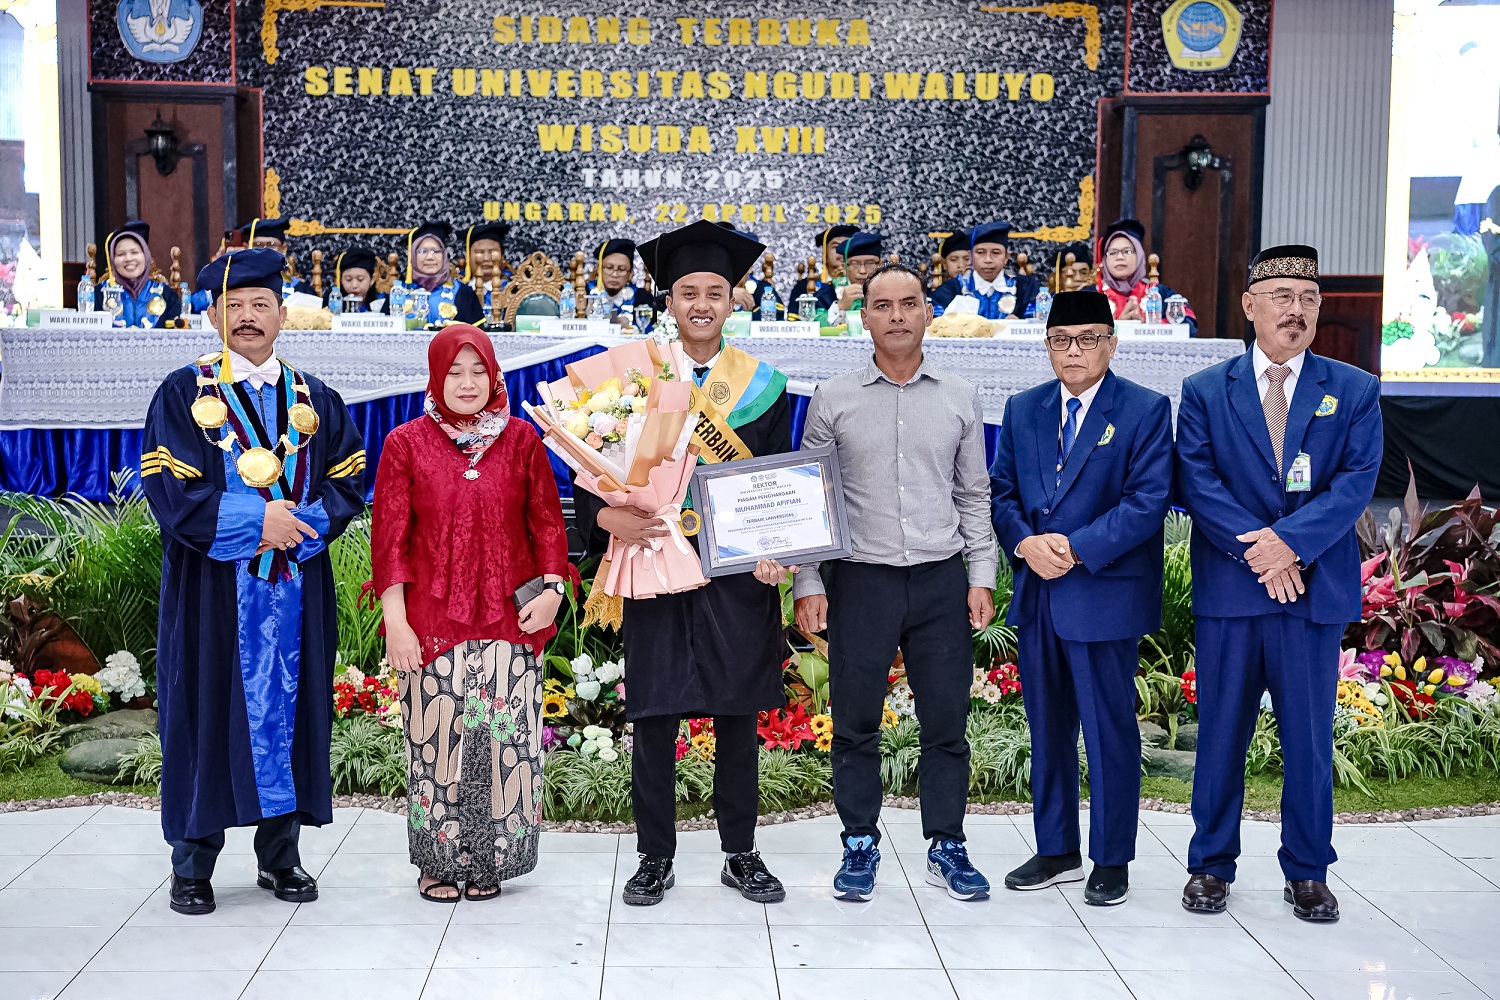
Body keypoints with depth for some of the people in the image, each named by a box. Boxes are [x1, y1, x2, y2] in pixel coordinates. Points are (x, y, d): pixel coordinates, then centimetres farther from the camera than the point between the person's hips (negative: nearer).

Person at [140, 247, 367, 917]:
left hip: (296, 588, 3)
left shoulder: (314, 400, 11)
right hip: (212, 591, -3)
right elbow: (170, 489, -9)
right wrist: (258, 519, -17)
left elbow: (348, 484, 5)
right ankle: (193, 863, 13)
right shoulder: (183, 395, 1)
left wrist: (299, 524, -13)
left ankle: (280, 854, 18)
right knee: (209, 710, 1)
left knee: (288, 707, 6)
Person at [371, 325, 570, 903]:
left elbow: (546, 521, 8)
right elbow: (390, 535, 1)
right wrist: (396, 620, -5)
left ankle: (489, 861, 15)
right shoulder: (407, 444, 3)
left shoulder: (521, 439, 7)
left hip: (507, 619, 1)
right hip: (432, 621, -1)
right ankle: (439, 861, 16)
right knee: (438, 737, 0)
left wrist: (553, 588, -5)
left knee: (501, 738, 0)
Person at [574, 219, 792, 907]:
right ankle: (655, 859, 16)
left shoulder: (762, 385, 7)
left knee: (738, 717, 8)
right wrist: (607, 516, -18)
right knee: (654, 720, 3)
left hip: (738, 573, 1)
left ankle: (741, 855, 21)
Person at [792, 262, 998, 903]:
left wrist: (982, 576, 4)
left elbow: (974, 495, 12)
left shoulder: (960, 399, 8)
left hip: (942, 580, 1)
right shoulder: (833, 400, 3)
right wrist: (807, 583, -2)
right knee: (856, 723, 5)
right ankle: (860, 847, 18)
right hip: (861, 579, -1)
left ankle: (947, 848, 17)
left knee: (946, 722, 5)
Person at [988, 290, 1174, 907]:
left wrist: (1077, 548, -18)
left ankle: (1111, 861, 16)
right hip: (1037, 596, 5)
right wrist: (1026, 543, -10)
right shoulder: (1022, 410, 11)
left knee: (1110, 731, 2)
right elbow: (1001, 490, 9)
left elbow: (1148, 501, -12)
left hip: (1106, 596, -5)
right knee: (1047, 728, 13)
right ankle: (1057, 851, 26)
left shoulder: (1146, 410, -4)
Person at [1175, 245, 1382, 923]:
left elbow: (1357, 481, -4)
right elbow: (1196, 483, -4)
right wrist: (1260, 549, -14)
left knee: (1310, 738, 6)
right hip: (1228, 590, 0)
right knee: (1221, 733, 6)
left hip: (1316, 588, 0)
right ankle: (1211, 866, 20)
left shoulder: (1355, 392, 7)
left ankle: (1308, 873, 21)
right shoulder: (1204, 391, 6)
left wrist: (1290, 540, -18)